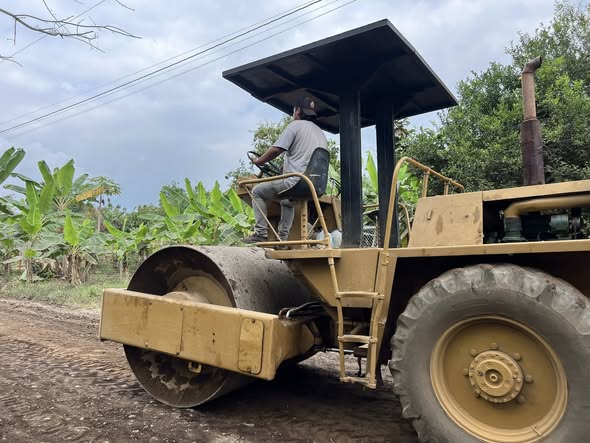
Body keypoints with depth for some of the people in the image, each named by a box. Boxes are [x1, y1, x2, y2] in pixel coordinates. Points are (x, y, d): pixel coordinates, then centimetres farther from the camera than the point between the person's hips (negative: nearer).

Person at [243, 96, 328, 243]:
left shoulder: (296, 125, -1)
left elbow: (276, 149, -10)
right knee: (287, 199, 36)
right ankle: (283, 237, 24)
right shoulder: (321, 133, 23)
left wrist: (259, 161, 6)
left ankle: (261, 232, 0)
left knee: (257, 191, 8)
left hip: (296, 182, -8)